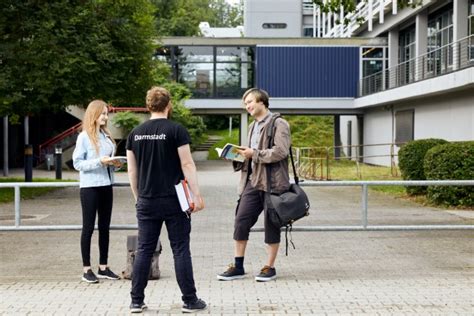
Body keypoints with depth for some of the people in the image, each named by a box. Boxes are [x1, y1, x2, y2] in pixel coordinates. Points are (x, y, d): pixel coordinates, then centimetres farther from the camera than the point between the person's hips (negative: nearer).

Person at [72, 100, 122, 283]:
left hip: (106, 185, 6)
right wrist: (99, 161, -20)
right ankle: (87, 270, 6)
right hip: (90, 187, -6)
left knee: (104, 227, 10)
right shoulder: (84, 137, -7)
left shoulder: (106, 136, 9)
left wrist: (114, 163, -2)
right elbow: (77, 163, -10)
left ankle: (103, 267, 18)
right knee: (88, 228, 0)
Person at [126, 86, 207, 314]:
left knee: (144, 250, 9)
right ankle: (189, 301, 8)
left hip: (147, 202, 4)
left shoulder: (136, 133, 6)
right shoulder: (176, 130, -7)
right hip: (174, 201, -4)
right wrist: (197, 195, -7)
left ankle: (136, 301, 12)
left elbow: (132, 170, 9)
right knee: (180, 250, 3)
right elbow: (187, 164, -11)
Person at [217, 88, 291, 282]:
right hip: (253, 182, 7)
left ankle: (269, 268, 13)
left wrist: (254, 154, -17)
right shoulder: (253, 127, 20)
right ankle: (238, 266, 10)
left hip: (272, 183, -7)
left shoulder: (278, 124, -7)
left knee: (271, 225, 3)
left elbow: (281, 151, -18)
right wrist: (241, 156, 7)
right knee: (240, 222, 2)